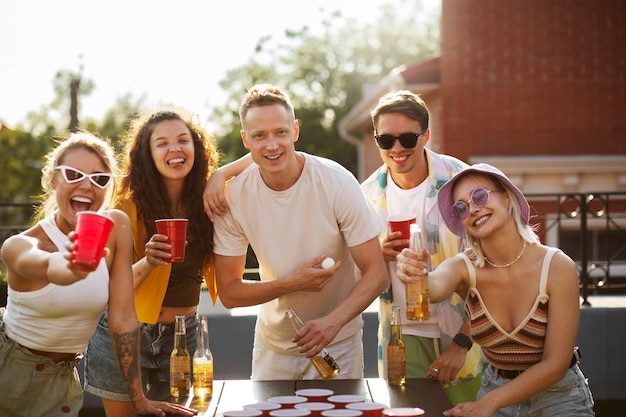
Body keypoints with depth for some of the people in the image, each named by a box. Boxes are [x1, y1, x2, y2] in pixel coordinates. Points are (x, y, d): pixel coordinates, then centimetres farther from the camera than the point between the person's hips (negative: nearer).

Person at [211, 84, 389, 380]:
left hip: (337, 344, -2)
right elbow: (228, 293, -7)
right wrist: (291, 283, -23)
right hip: (273, 347, 2)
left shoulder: (337, 183, -18)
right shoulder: (233, 197, -13)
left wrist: (332, 322, -34)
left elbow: (376, 274, -17)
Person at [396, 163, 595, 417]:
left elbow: (555, 364, -16)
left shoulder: (557, 267, -17)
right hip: (495, 391, 3)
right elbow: (435, 286, -33)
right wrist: (414, 275, -55)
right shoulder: (464, 268, -10)